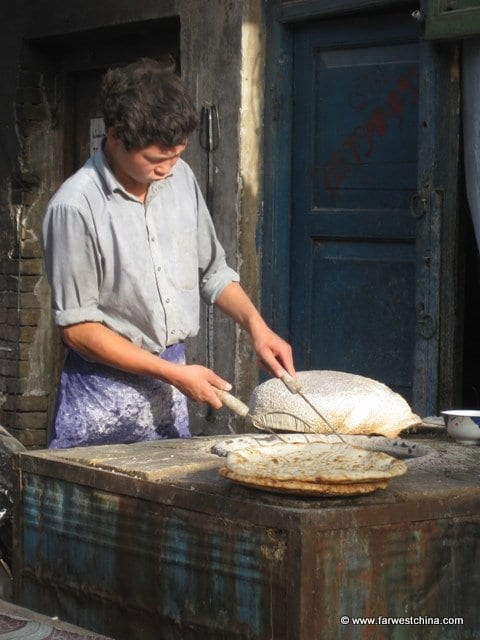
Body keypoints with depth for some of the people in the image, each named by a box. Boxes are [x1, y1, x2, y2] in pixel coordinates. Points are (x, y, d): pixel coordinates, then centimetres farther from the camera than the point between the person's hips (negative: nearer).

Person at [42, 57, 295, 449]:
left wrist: (256, 326, -2)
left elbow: (213, 271, 15)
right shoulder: (75, 207, -18)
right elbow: (78, 327, -16)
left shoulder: (180, 178, 2)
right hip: (105, 393, -6)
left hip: (171, 384, 6)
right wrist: (174, 373, -16)